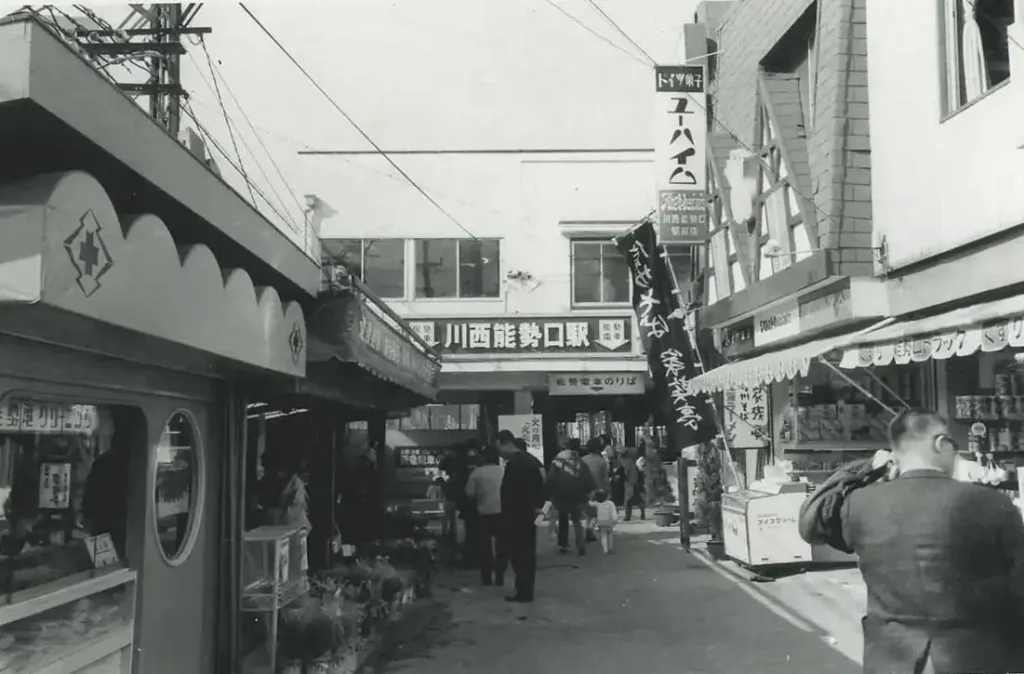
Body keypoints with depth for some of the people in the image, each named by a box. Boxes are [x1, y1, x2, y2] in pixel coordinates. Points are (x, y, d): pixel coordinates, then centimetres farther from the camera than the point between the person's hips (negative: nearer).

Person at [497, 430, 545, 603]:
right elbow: (539, 483, 14)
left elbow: (509, 494, -21)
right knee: (528, 553, 14)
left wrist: (506, 519, -17)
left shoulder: (513, 464, -20)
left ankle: (523, 591, 0)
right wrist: (538, 504, 13)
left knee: (518, 554, -3)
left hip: (516, 517, -9)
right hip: (529, 515, 9)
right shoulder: (529, 459, 10)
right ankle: (527, 589, 22)